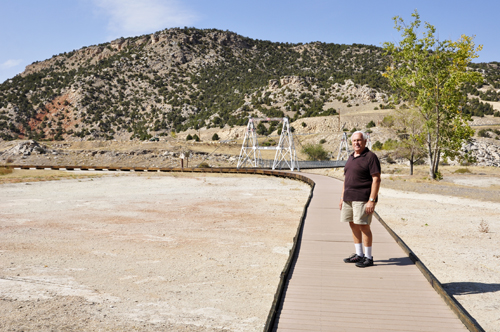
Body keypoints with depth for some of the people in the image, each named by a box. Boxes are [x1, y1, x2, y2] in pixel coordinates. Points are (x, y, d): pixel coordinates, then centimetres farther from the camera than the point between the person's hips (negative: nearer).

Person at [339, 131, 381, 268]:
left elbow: (376, 180, -14)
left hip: (363, 199, -8)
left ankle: (368, 257, 5)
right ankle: (359, 254, 21)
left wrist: (372, 201, -19)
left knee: (363, 226, -5)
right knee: (353, 225, 11)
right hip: (349, 198, 8)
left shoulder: (370, 157, -9)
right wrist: (342, 197, 16)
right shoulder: (351, 158, 16)